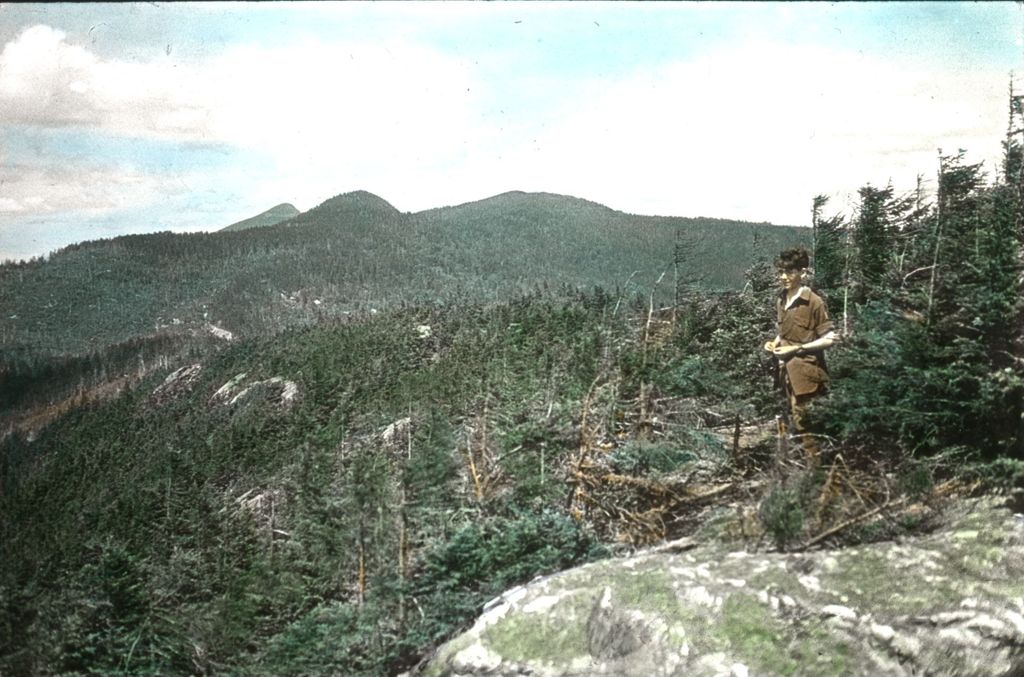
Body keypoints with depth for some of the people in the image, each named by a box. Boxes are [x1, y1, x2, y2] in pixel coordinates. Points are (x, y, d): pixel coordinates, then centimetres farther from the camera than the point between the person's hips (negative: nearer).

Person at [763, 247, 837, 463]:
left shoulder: (814, 302, -13)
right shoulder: (781, 301, 9)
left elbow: (830, 338, -12)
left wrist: (796, 348, -16)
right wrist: (776, 342, 4)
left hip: (805, 372, -7)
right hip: (787, 371, 7)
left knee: (804, 424, -6)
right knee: (796, 422, 12)